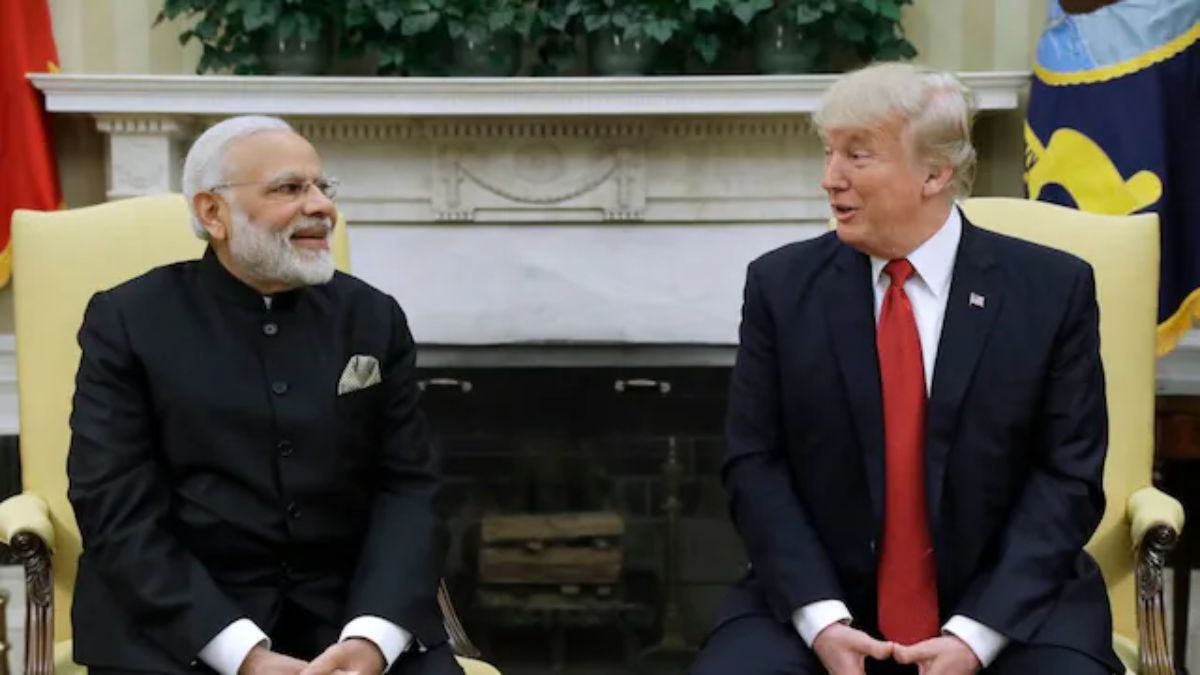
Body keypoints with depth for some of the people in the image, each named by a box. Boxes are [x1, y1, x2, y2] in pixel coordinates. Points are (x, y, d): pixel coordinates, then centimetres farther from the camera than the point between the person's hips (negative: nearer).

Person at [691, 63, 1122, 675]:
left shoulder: (1053, 289, -1)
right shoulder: (781, 285, 2)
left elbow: (1068, 476, -3)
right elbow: (755, 464, 0)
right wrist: (820, 617, -14)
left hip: (1010, 606, -1)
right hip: (820, 601, 1)